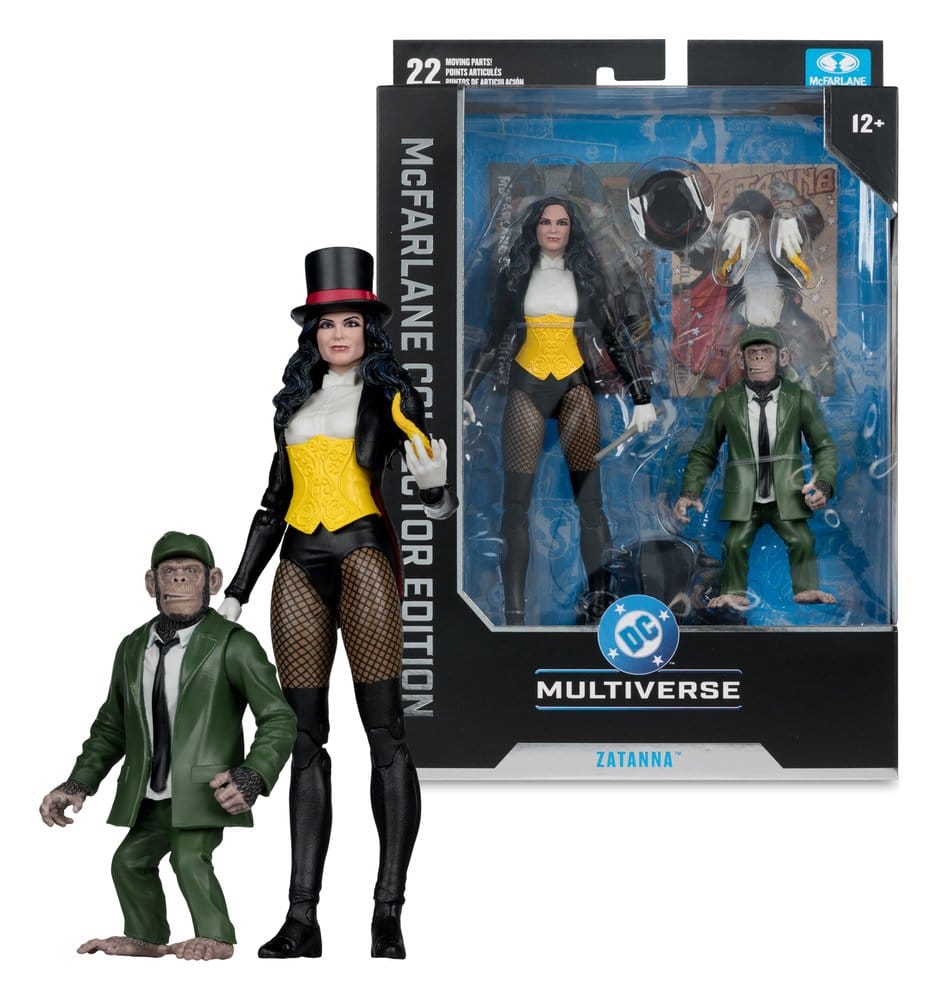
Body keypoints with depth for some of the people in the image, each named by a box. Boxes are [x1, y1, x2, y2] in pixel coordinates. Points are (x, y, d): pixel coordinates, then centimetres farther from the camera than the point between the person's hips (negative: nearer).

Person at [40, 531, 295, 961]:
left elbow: (278, 719, -12)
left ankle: (215, 938, 0)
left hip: (204, 788, -7)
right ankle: (147, 938, 40)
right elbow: (111, 726, 16)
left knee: (190, 858, -22)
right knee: (130, 860, 17)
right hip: (150, 796, 7)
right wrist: (78, 784, 6)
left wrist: (252, 778, -26)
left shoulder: (233, 645, -12)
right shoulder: (132, 649, 5)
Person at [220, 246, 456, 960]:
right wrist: (236, 592, 21)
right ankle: (302, 919, 0)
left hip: (364, 553, -4)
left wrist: (437, 490, -26)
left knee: (384, 730, -10)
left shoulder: (389, 395, 6)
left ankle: (389, 914, -11)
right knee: (306, 739, 1)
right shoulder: (296, 401, 19)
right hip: (300, 564, 5)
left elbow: (432, 485, -1)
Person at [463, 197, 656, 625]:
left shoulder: (587, 277, 8)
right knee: (516, 502, -5)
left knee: (589, 500, -7)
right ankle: (514, 609, -5)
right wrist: (466, 393, 2)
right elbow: (494, 339, 12)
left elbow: (615, 337, 6)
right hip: (526, 387, 1)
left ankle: (600, 600, -7)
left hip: (575, 385, -1)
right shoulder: (516, 276, 9)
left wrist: (641, 398, -1)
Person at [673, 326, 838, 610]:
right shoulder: (725, 403, -2)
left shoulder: (801, 400, -2)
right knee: (735, 543, -11)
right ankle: (733, 594, 5)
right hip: (743, 498, 0)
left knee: (802, 541, -12)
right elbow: (703, 453, 7)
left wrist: (823, 484, -12)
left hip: (787, 496, 0)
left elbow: (825, 447, 6)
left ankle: (806, 589, 4)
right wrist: (690, 491, -6)